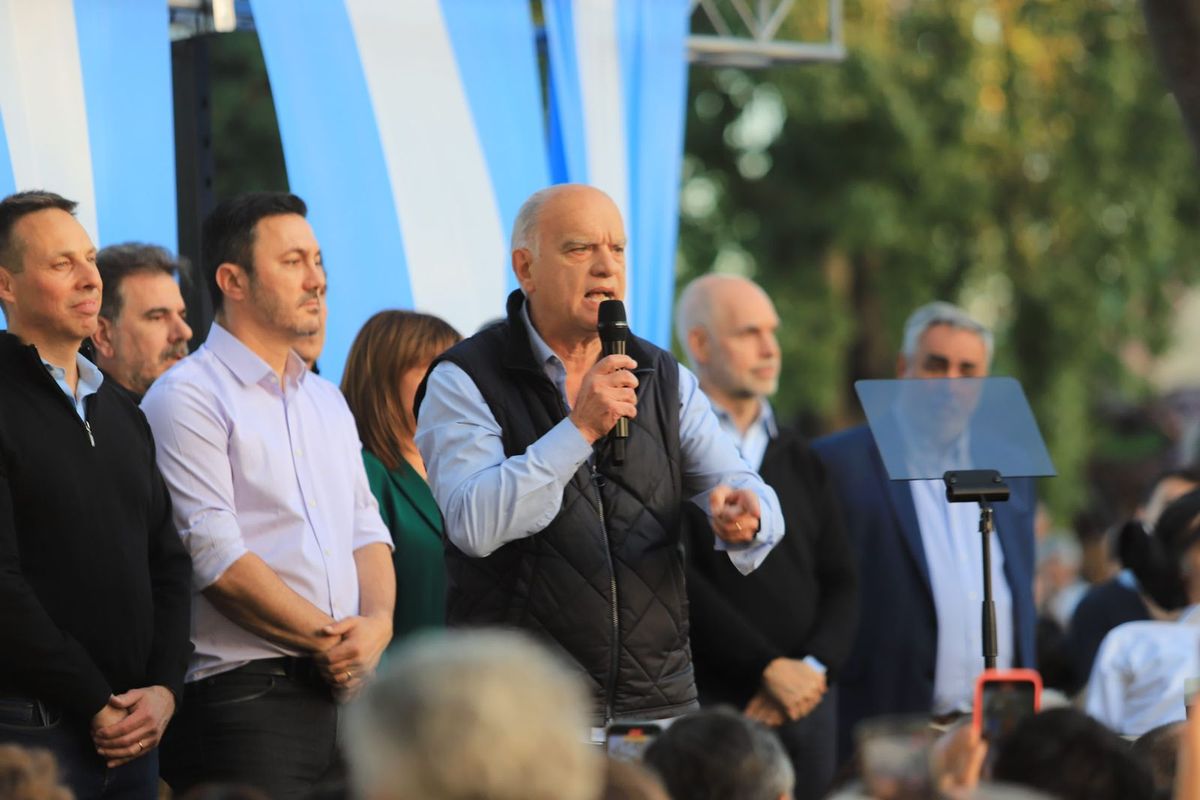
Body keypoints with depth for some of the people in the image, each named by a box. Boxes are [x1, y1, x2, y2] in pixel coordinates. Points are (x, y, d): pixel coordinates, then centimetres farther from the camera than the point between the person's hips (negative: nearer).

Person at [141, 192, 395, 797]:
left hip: (350, 692, 7)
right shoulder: (189, 397, -4)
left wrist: (377, 624, -3)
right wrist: (330, 640, -9)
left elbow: (367, 531, 18)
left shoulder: (327, 401, 21)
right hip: (245, 696, -7)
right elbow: (219, 559, -12)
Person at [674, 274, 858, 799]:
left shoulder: (798, 459, 17)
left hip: (805, 703, 5)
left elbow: (841, 582, 12)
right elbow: (675, 579, -11)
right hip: (708, 705, -5)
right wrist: (770, 667, -13)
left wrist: (813, 669, -7)